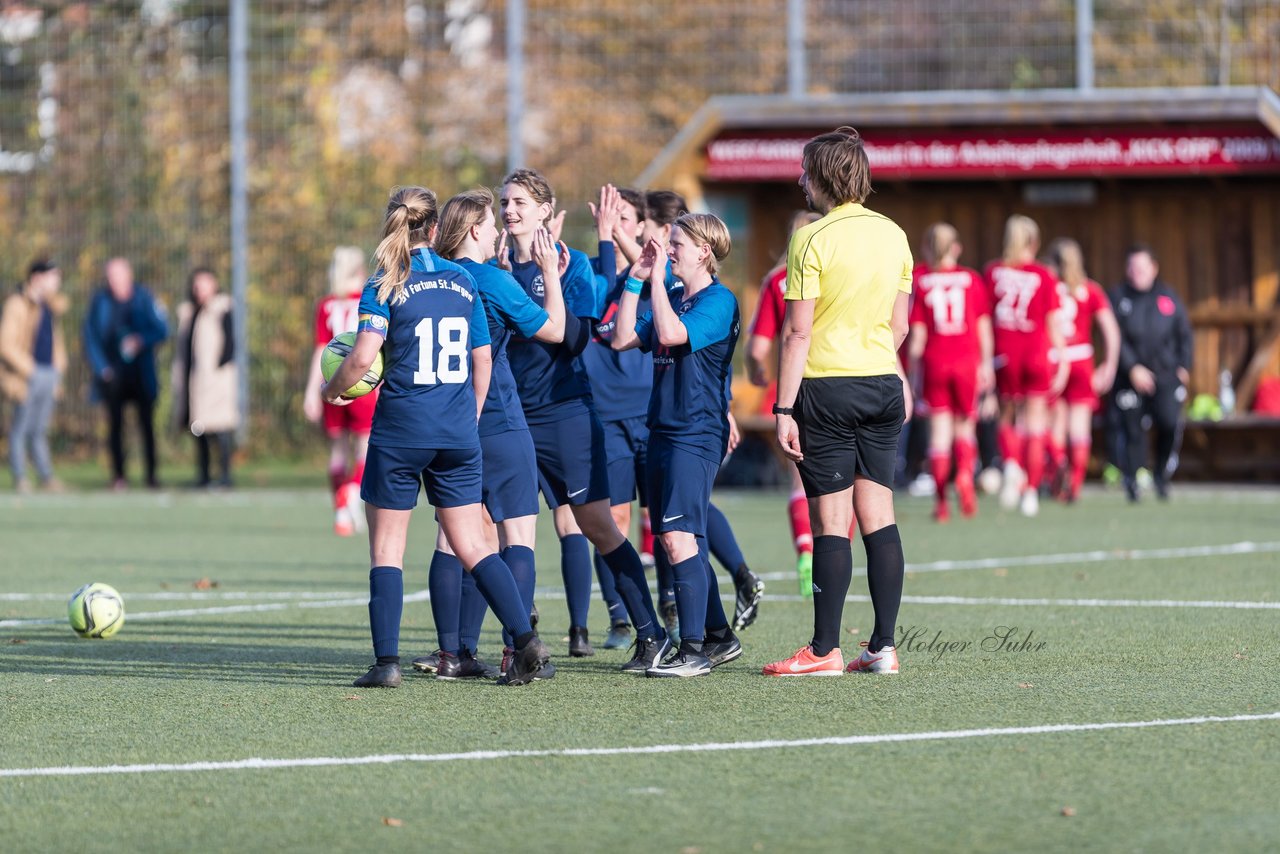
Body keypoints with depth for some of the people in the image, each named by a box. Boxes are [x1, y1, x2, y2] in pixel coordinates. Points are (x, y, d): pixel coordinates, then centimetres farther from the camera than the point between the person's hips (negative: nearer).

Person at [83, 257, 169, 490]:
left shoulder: (144, 299, 1)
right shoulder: (100, 301, 3)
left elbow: (162, 330, 2)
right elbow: (91, 336, 6)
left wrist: (142, 340, -16)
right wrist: (101, 367, -4)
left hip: (141, 373, -1)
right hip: (113, 374, 1)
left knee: (147, 425, -1)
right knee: (116, 425, 0)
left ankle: (151, 475, 5)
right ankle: (118, 475, 6)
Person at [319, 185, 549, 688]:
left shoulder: (384, 288, -7)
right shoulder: (463, 282, 7)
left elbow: (363, 358, -18)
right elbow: (482, 359, 12)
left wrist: (333, 390, 1)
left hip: (400, 429, -4)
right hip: (458, 434, 4)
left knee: (387, 548, 5)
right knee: (473, 544, 8)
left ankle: (386, 661, -2)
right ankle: (525, 638, -5)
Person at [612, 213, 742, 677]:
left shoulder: (719, 301, -9)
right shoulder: (671, 299, 17)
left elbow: (671, 334, -25)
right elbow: (623, 339, 11)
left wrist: (658, 276, -16)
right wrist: (637, 279, 7)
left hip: (696, 434, -9)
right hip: (662, 431, 9)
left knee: (677, 537, -16)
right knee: (675, 543, 11)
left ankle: (693, 650, -15)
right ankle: (719, 637, 22)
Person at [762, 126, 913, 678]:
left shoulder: (812, 239, -11)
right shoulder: (892, 235, 7)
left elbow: (798, 332, -13)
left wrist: (784, 409, -11)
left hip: (827, 386, -6)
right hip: (884, 384, 6)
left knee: (831, 522, -4)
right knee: (878, 516, 6)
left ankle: (825, 649, -2)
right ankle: (883, 647, 5)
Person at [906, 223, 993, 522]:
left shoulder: (919, 281, 0)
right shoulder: (972, 279, 3)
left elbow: (917, 332, -1)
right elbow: (984, 326, 5)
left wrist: (914, 368, 5)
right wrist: (986, 363, 12)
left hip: (934, 361, 0)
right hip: (967, 360, 0)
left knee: (940, 429, 4)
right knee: (965, 424, 12)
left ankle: (941, 500, 2)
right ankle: (965, 473, -17)